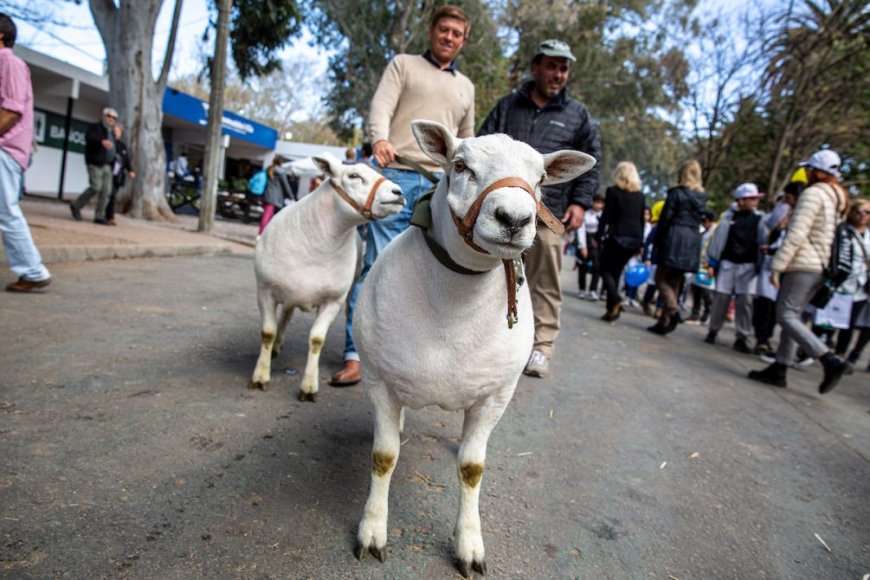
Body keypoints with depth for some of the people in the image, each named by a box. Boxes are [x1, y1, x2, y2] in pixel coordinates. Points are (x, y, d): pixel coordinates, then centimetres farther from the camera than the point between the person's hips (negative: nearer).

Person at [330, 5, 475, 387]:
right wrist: (379, 138, -24)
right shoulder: (403, 64, 14)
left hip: (440, 184, 4)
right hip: (398, 175, -4)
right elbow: (381, 106, -3)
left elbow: (467, 142, 28)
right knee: (377, 264, -9)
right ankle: (355, 354, -5)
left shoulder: (466, 86, 25)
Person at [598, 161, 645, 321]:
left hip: (617, 236, -5)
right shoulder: (640, 195, 12)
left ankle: (616, 300, -18)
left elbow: (606, 216, -6)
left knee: (605, 269, 4)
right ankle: (611, 308, 8)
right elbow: (642, 220, 13)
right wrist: (640, 242, 17)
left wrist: (598, 235, -1)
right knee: (616, 271, 11)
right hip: (635, 238, 5)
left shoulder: (613, 191, -1)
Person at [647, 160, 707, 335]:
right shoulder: (702, 196, 12)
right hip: (693, 242, 6)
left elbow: (665, 218, -7)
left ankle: (673, 309, -23)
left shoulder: (676, 193, -6)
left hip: (674, 240, -6)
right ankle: (664, 322, 10)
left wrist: (658, 241, 0)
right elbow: (700, 219, 11)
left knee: (661, 278, 0)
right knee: (675, 283, 9)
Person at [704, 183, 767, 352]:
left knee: (745, 300, -4)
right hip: (727, 262, -1)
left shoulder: (758, 218, 7)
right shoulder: (729, 215, 3)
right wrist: (712, 263, 0)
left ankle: (742, 338, 2)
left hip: (748, 265, 1)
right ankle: (713, 331, 17)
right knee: (721, 297, 3)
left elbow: (764, 239, 0)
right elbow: (718, 239, 3)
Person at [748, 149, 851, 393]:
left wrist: (777, 265, -17)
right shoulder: (837, 198, 19)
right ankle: (779, 369, 11)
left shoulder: (813, 193, -9)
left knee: (786, 316, -9)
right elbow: (830, 237, 19)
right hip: (820, 266, 9)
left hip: (803, 265, -9)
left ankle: (830, 360, -19)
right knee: (791, 316, 10)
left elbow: (797, 234, -18)